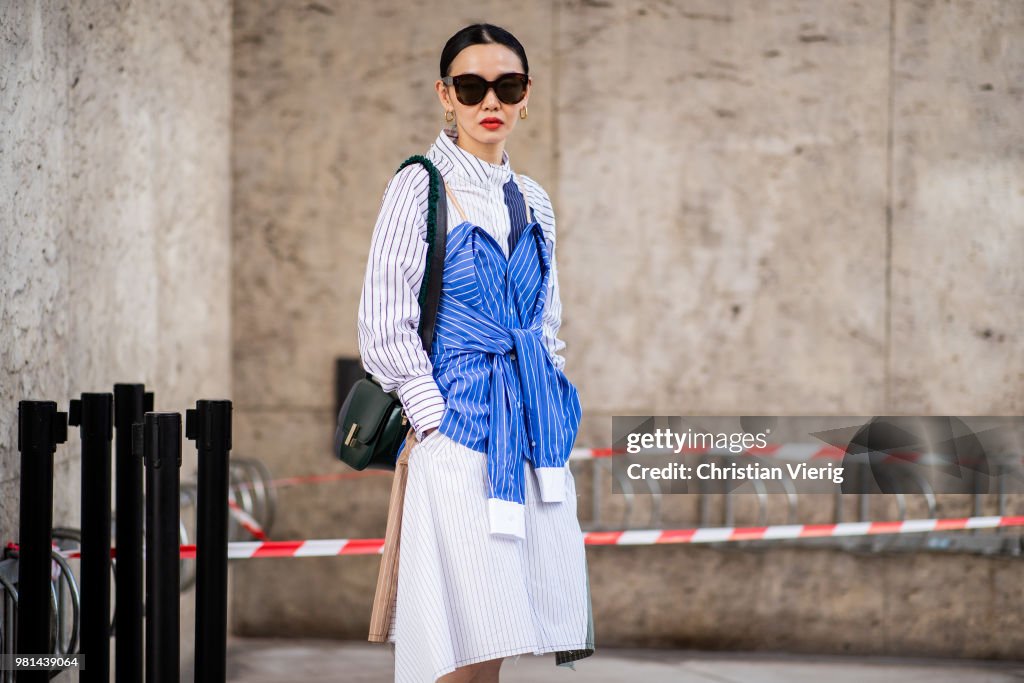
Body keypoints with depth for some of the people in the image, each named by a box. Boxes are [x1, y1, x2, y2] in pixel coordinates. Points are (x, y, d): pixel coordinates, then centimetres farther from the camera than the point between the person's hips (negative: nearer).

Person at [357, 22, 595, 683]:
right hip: (459, 432, -6)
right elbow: (385, 328, -7)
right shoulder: (421, 187, -3)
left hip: (533, 429, 6)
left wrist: (553, 416, 12)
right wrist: (435, 422, -12)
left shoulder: (533, 201, 15)